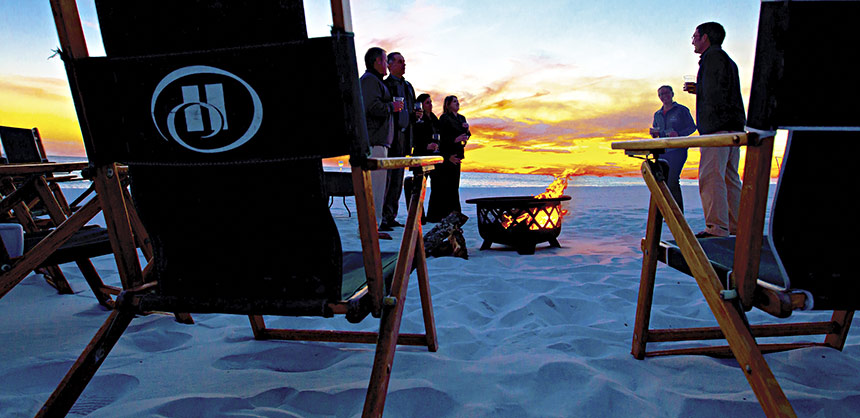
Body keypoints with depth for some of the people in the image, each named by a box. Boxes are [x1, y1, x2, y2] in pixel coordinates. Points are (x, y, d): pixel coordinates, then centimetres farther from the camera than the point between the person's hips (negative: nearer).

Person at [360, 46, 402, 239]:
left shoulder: (373, 80, 28)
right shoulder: (370, 80, -7)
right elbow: (373, 107, -21)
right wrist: (392, 106, -7)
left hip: (377, 139, 11)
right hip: (374, 140, -11)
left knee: (377, 183, 11)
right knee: (374, 182, -12)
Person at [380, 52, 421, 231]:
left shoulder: (408, 87, 22)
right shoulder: (384, 85, -1)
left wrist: (416, 115, 5)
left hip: (403, 140, 8)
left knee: (397, 180, 8)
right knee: (385, 178, -11)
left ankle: (391, 217, 15)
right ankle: (379, 218, -8)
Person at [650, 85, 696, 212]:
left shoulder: (682, 110, 5)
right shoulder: (657, 114, 20)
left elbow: (692, 127, 2)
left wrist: (678, 134, -16)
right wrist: (654, 133, 0)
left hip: (677, 150, -5)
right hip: (662, 151, 5)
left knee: (672, 181, -15)